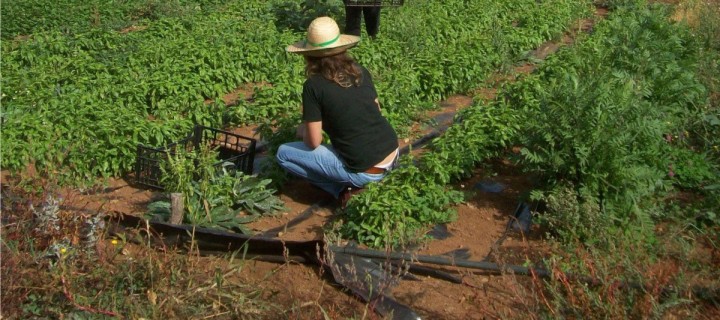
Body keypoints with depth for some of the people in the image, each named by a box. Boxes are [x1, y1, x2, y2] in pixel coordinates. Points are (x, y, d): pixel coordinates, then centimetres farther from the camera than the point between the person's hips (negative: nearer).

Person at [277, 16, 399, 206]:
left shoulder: (313, 85, -10)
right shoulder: (361, 72, 6)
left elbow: (313, 142, -7)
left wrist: (302, 131, 16)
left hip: (365, 171, -6)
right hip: (393, 157, 6)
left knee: (283, 153, 8)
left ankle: (343, 189, 1)